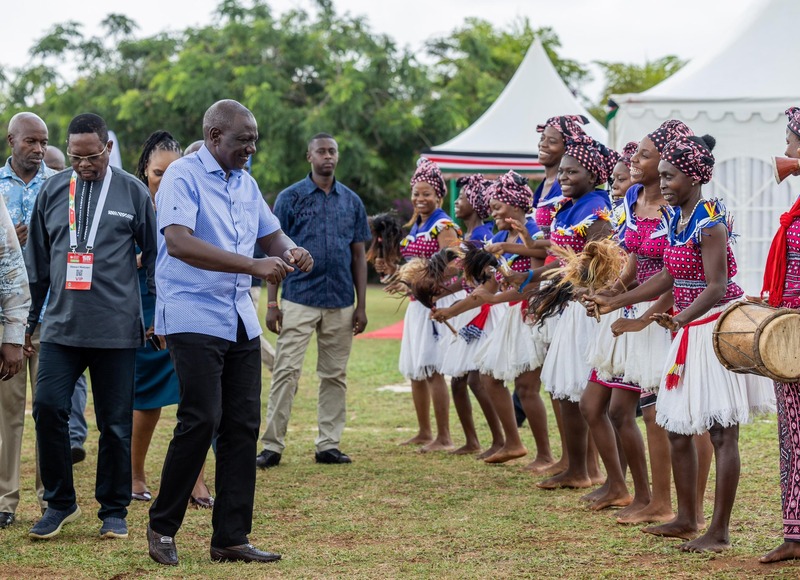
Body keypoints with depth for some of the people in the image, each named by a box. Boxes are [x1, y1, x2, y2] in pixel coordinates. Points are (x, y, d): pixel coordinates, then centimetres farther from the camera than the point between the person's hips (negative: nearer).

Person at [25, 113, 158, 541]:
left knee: (115, 422, 2)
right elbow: (37, 260, 16)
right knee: (47, 407, -9)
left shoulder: (133, 192, 2)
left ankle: (114, 511, 15)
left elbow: (154, 255, 7)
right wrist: (30, 318, 16)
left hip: (117, 328, -2)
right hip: (61, 325, 2)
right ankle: (59, 502, 7)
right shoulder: (52, 191, 9)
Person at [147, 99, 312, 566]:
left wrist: (290, 251, -2)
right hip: (194, 316, -7)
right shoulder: (184, 176, -9)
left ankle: (231, 537, 9)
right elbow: (179, 242, -24)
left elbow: (271, 233, 24)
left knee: (243, 425, 4)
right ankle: (162, 527, 3)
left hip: (241, 320, 8)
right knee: (202, 420, -13)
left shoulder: (246, 184, 15)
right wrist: (255, 265, -27)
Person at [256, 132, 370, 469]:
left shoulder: (352, 201, 9)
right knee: (286, 372, -7)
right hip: (299, 299, -3)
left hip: (340, 303, 3)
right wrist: (271, 303, -6)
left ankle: (328, 445, 14)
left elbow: (359, 255, 11)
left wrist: (361, 305, 6)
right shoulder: (290, 198, 0)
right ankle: (272, 445, -4)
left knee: (335, 376, 7)